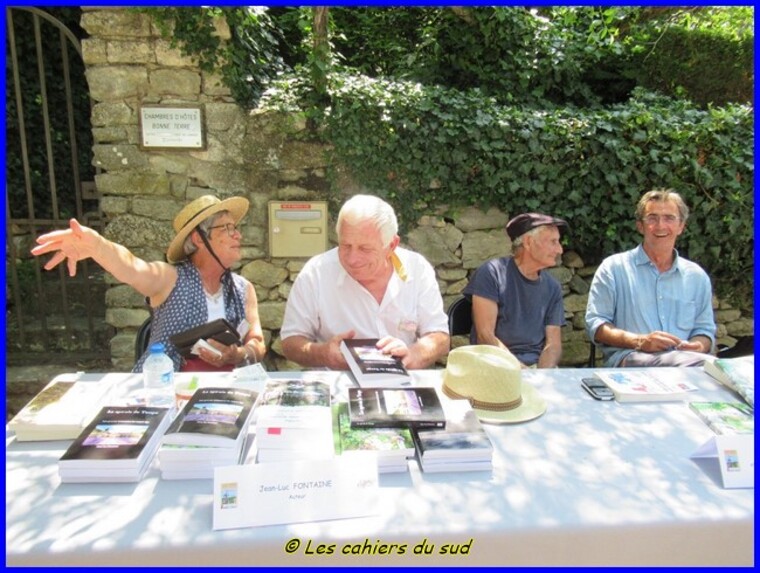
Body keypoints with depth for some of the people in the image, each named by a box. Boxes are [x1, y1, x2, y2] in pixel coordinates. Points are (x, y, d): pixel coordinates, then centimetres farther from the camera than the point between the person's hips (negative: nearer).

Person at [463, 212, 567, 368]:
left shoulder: (552, 287, 9)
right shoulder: (492, 273, -5)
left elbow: (553, 344, 5)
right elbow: (485, 335, -10)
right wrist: (519, 370, -19)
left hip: (537, 367, 4)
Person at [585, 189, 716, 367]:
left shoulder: (697, 276, 19)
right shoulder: (613, 268, 7)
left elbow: (705, 330, 22)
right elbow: (595, 324, 1)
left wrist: (698, 346, -4)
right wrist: (638, 341, -16)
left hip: (682, 359, 5)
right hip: (628, 359, -5)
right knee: (701, 363, -34)